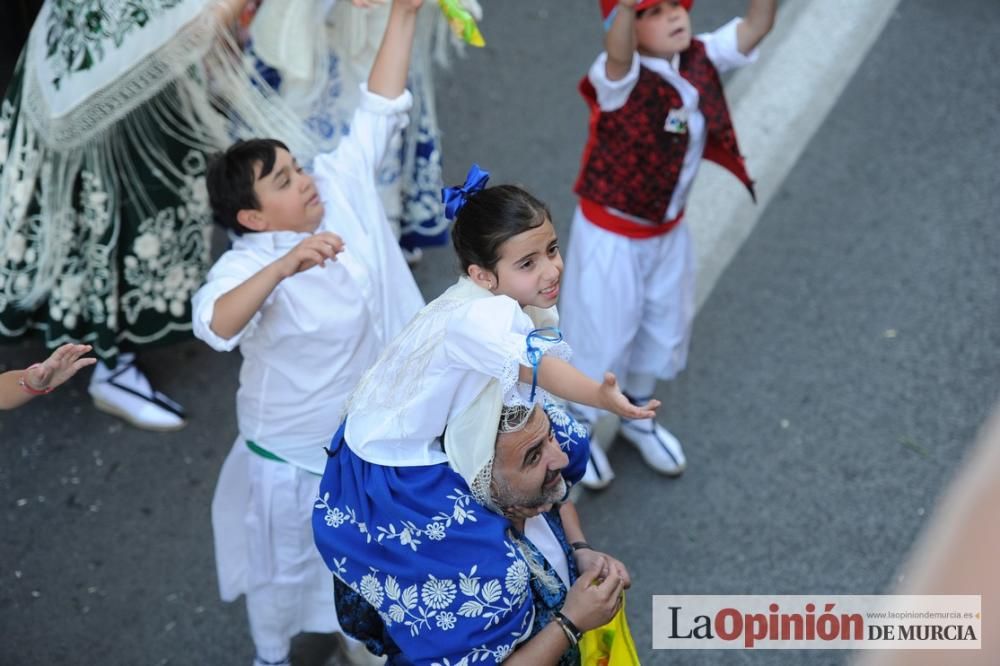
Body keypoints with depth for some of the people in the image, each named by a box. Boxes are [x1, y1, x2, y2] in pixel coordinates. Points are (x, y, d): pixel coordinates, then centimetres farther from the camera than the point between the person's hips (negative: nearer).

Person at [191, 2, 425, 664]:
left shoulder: (342, 191, -13)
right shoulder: (247, 264, -28)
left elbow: (380, 111, -12)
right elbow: (216, 324, -48)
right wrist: (284, 266, -61)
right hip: (294, 453, -5)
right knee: (285, 569, 20)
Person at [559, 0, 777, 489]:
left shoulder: (701, 59, -10)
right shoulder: (620, 78, -29)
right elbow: (618, 54, -51)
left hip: (668, 230, 7)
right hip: (611, 233, -6)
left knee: (665, 324, 25)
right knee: (601, 332, 12)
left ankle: (637, 416, 53)